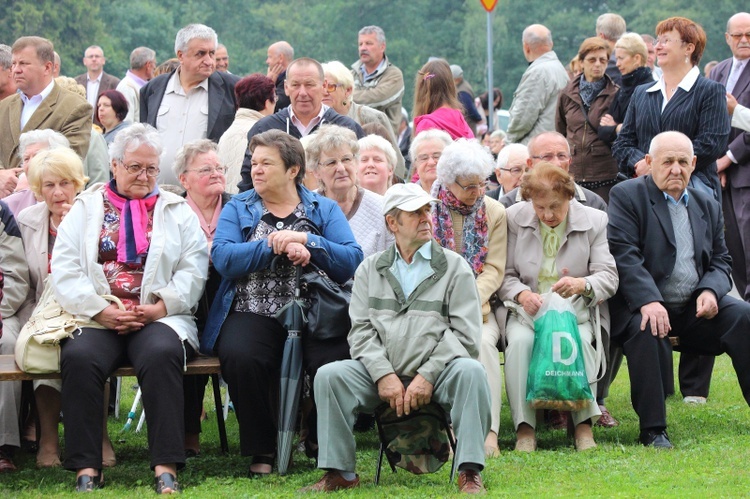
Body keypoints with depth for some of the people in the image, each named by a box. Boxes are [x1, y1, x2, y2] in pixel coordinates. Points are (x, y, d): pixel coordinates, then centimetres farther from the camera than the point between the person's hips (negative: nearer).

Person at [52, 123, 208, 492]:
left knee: (161, 355, -34)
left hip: (160, 318, 0)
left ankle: (166, 467, -34)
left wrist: (161, 307, -11)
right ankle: (87, 468, -28)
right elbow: (64, 269, 4)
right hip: (96, 319, 1)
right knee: (78, 358, -31)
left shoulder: (177, 211, 17)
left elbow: (193, 270, 5)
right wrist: (100, 310, -10)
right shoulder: (86, 208, 16)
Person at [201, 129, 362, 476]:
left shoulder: (325, 209, 15)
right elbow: (223, 258, -4)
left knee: (335, 358, -30)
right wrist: (275, 246, -14)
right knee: (241, 357, -33)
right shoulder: (237, 209, 15)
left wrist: (305, 241, -13)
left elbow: (352, 261, -2)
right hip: (253, 314, 0)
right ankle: (261, 449, -11)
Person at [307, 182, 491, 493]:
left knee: (470, 371, -32)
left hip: (438, 373, -2)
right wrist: (383, 374, -11)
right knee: (329, 375, -21)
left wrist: (427, 376, -13)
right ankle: (339, 473, -15)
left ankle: (469, 473, -30)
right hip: (383, 372, 2)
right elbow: (360, 329, 6)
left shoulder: (454, 267, 8)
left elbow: (465, 333, -1)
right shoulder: (370, 269, 16)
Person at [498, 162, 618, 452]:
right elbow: (505, 274, 5)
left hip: (576, 308, -1)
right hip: (527, 308, 1)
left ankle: (584, 424, -28)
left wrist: (582, 284, -26)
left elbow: (608, 277, -3)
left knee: (580, 340, -35)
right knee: (519, 341, -33)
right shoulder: (514, 218, 5)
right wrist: (522, 294, -18)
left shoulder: (594, 221, 2)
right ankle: (524, 427, -30)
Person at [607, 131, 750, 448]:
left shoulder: (707, 205, 17)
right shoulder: (626, 196, -1)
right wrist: (648, 301, -28)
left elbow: (721, 261, 14)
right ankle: (652, 430, -29)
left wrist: (711, 291, -10)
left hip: (694, 309, 5)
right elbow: (623, 255, -14)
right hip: (643, 306, -5)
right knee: (645, 327, -36)